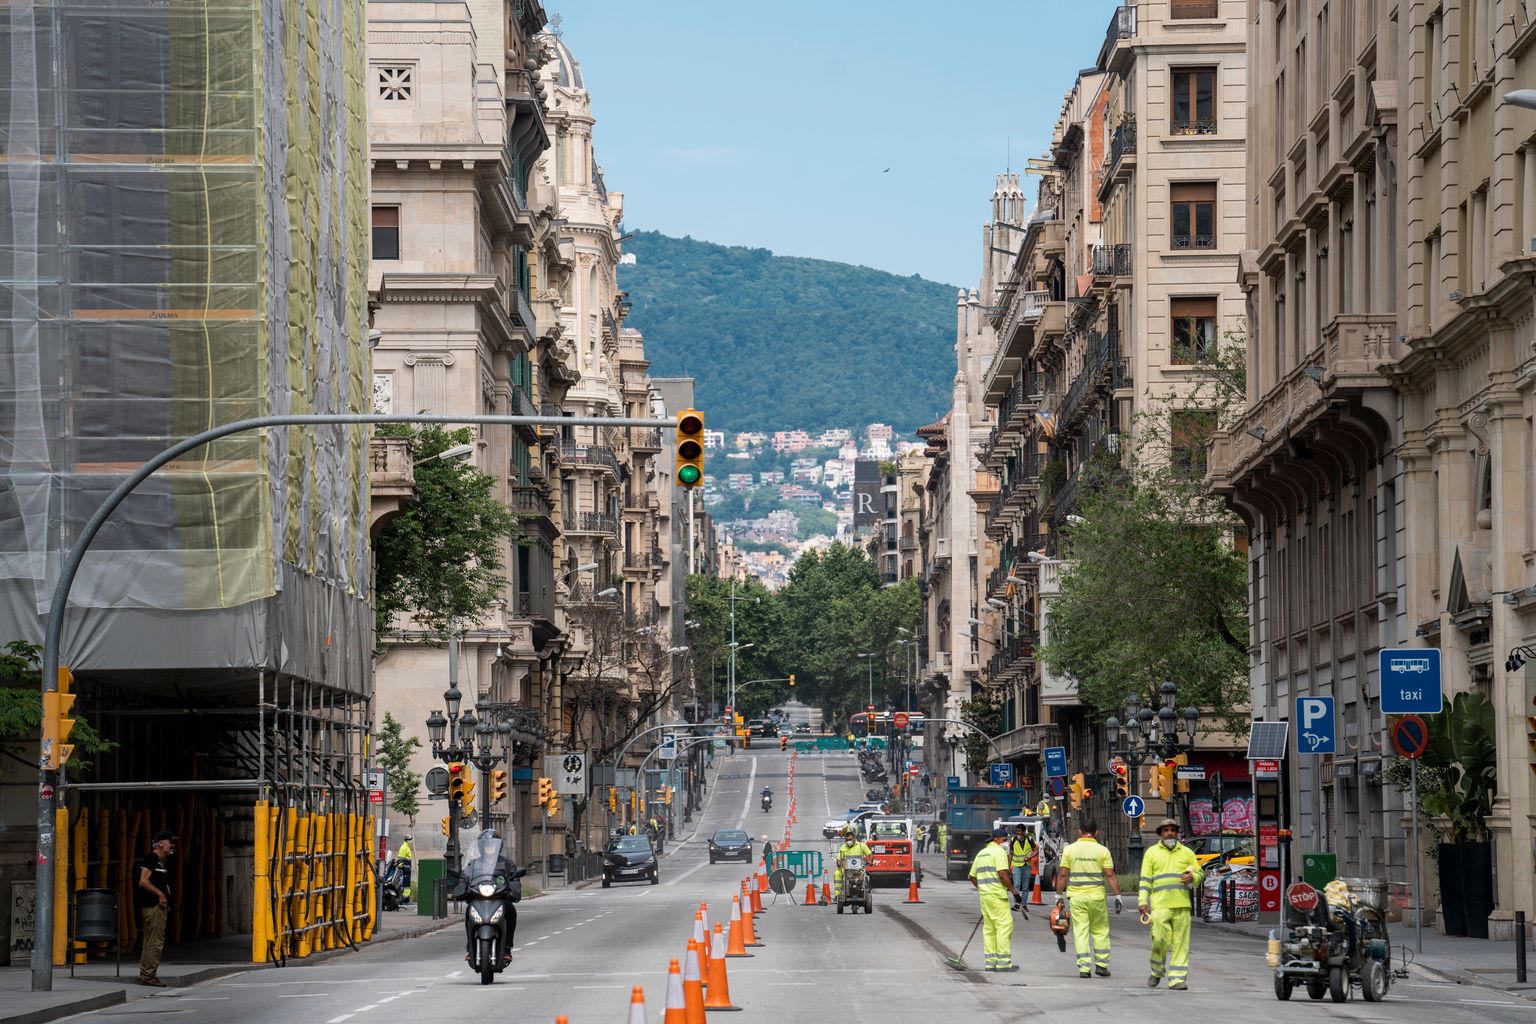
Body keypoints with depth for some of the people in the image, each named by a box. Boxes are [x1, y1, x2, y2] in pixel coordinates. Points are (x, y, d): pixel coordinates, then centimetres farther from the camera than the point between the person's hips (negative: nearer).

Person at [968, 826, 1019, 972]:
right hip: (997, 894, -9)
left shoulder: (981, 853, 20)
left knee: (989, 928, 11)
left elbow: (972, 876, 23)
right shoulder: (999, 852, -7)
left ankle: (991, 961, 11)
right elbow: (1002, 874, -18)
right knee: (1004, 925, -8)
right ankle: (1003, 962, -13)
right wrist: (1013, 890, -12)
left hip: (984, 895, 9)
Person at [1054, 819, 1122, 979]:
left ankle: (1084, 967, -3)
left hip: (1076, 896, 0)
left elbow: (1062, 875, 0)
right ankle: (1101, 964, 11)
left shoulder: (1069, 849, 1)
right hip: (1097, 896, 0)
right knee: (1100, 931, 13)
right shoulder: (1102, 851, -2)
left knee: (1080, 932, 2)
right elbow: (1110, 875, -6)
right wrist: (1117, 896, -3)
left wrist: (1059, 895, 8)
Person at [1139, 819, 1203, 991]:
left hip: (1182, 905, 2)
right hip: (1160, 904, -2)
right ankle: (1156, 972, 11)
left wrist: (1192, 877, -5)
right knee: (1160, 940, -11)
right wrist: (1142, 901, -2)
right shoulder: (1152, 853, 11)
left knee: (1180, 943, -2)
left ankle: (1177, 978, 0)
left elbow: (1199, 873, 18)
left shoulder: (1187, 853, 15)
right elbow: (1145, 879, 8)